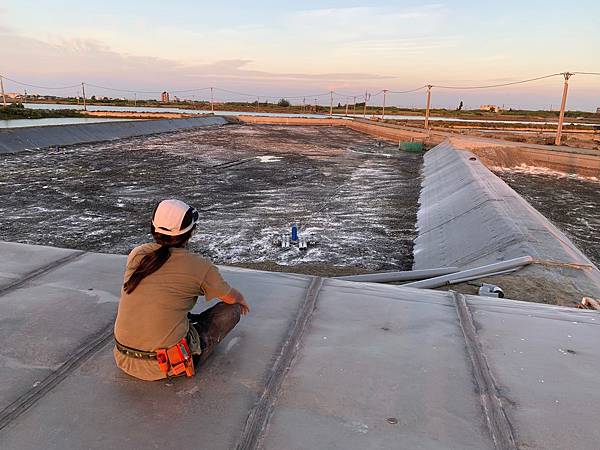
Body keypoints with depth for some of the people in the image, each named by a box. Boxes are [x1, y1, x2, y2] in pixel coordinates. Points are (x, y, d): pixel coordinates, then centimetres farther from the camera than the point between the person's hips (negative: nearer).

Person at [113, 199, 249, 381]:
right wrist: (242, 301, 32)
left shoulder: (136, 254, 1)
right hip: (166, 367, -5)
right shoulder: (200, 266, -11)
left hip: (124, 360, 5)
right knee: (232, 309, 7)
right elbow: (232, 298, 8)